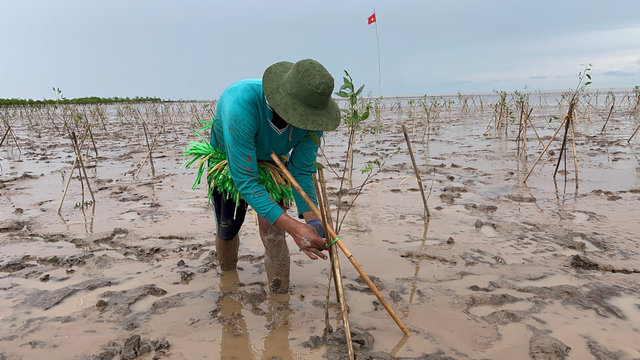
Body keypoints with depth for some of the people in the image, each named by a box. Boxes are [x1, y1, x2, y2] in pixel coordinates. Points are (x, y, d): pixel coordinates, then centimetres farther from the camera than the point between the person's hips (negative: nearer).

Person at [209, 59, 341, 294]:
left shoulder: (311, 119, -31)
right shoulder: (242, 104, -46)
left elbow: (302, 172, -20)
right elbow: (245, 181, -44)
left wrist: (311, 219, -36)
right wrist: (293, 227, -51)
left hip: (272, 163, 2)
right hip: (228, 163, -2)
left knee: (273, 233, -9)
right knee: (228, 227, 12)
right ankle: (226, 275, 45)